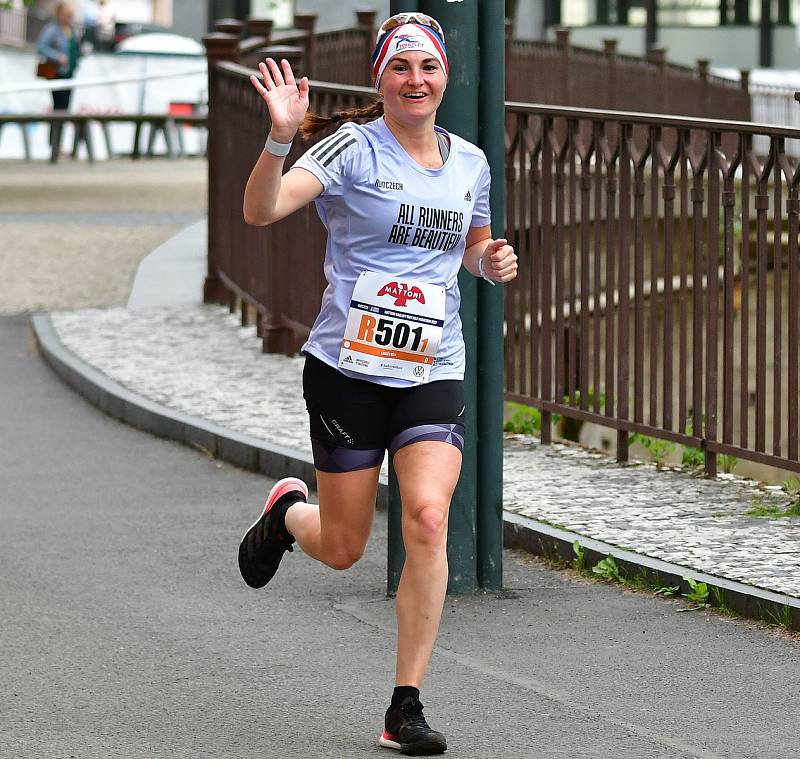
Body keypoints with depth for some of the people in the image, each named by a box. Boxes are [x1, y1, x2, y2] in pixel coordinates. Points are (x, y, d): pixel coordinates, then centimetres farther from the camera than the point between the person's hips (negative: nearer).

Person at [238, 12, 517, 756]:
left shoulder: (470, 162, 8)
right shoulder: (354, 148, -8)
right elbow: (260, 210, -22)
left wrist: (492, 261, 5)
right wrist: (281, 137, -39)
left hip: (432, 374, 3)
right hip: (348, 370, -3)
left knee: (428, 518, -19)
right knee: (342, 550, 6)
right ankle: (289, 512, 45)